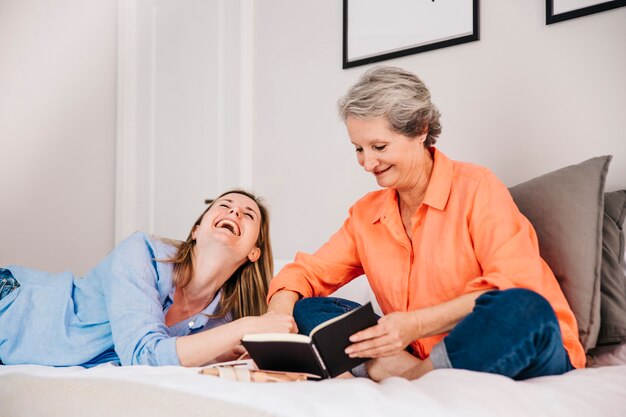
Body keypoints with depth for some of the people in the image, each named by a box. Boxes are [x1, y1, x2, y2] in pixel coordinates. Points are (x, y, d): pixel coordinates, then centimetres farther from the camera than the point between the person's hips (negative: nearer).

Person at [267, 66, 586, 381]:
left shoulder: (476, 187, -6)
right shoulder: (365, 214, 13)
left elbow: (519, 287, -18)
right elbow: (307, 272, 13)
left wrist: (417, 324, -26)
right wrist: (280, 312, -11)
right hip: (420, 360, 4)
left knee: (521, 309, -37)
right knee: (307, 309, -6)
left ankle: (413, 378, -18)